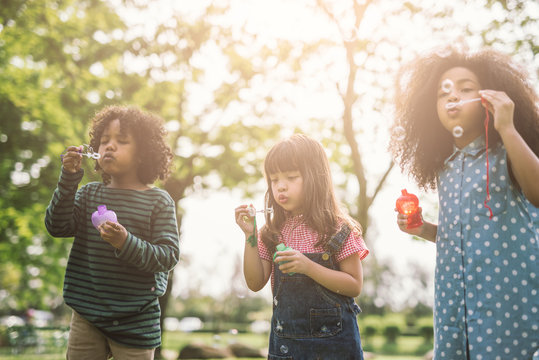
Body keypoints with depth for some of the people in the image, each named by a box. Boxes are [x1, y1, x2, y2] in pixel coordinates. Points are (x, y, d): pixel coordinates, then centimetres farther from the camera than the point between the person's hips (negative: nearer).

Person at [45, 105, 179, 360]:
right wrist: (69, 178, -13)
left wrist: (127, 244, -27)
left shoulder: (158, 202, -5)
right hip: (87, 315, 3)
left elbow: (169, 255, -11)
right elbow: (57, 227, -5)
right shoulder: (89, 194, 7)